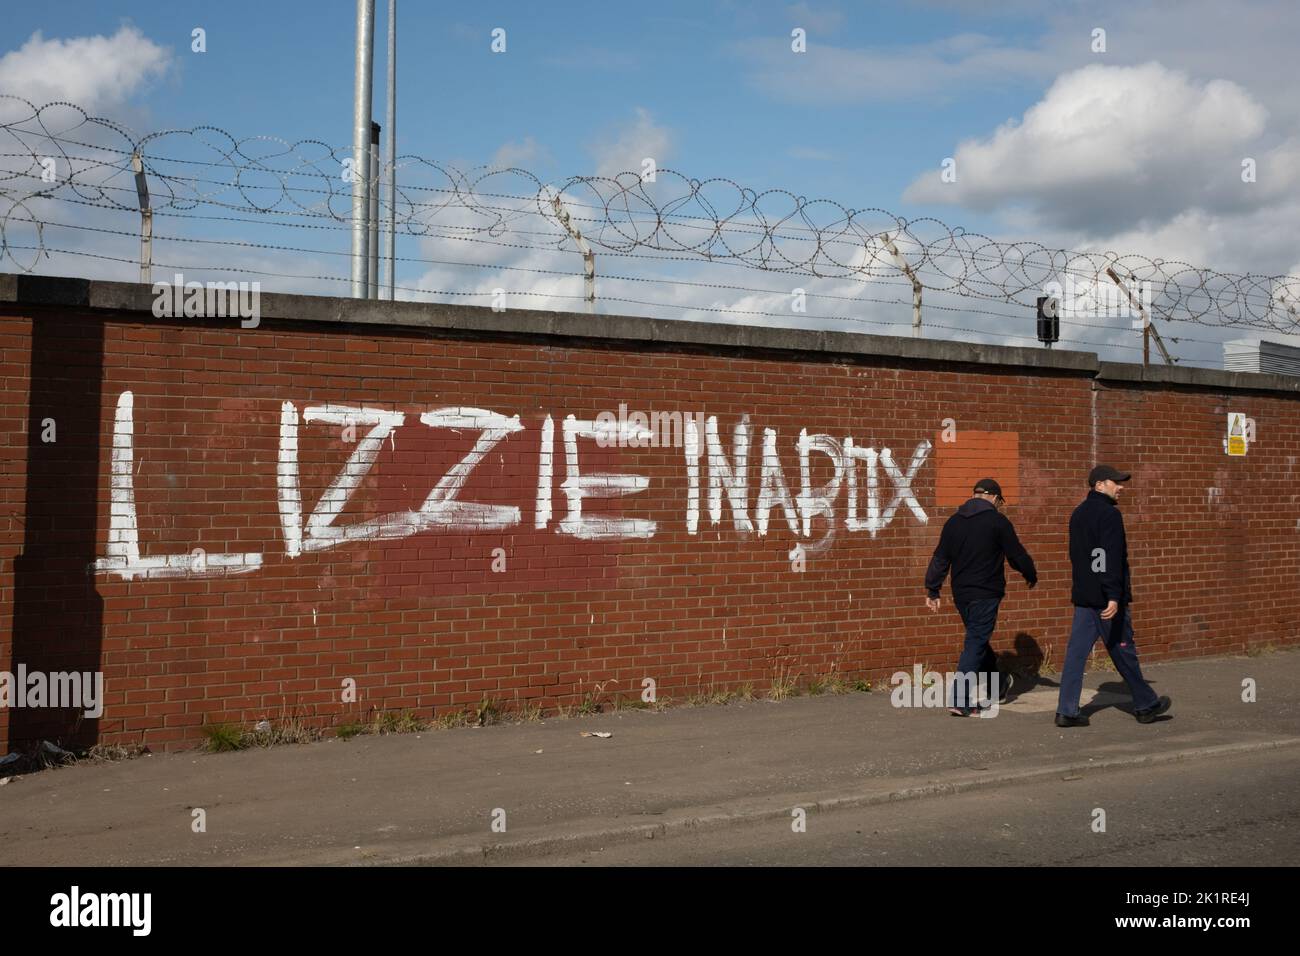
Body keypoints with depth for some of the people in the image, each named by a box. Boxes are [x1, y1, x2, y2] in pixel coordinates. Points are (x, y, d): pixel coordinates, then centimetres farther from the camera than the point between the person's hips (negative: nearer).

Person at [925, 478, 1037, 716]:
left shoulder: (953, 521, 8)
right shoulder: (998, 521, -7)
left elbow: (940, 559, 7)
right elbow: (1017, 554, -1)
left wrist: (932, 590, 9)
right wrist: (1031, 576, 16)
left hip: (961, 594, 6)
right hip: (986, 594, -6)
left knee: (978, 640, 19)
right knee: (975, 644, -4)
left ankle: (996, 689, 34)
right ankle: (959, 701, -11)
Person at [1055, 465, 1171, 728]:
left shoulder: (1078, 514, 14)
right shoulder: (1109, 514, -13)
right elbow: (1113, 559, -20)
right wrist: (1114, 596, -24)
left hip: (1083, 595, 8)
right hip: (1105, 597, -8)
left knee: (1077, 651, 3)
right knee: (1123, 651, 6)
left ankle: (1067, 710, 0)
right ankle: (1145, 705, 21)